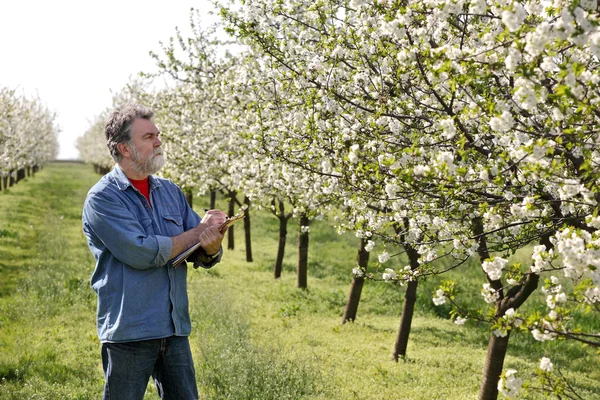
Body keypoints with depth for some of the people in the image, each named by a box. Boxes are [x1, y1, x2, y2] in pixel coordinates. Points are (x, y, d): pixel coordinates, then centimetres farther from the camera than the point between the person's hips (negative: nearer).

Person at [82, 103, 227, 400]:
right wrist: (197, 233, -9)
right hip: (129, 330, -5)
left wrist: (211, 245, -14)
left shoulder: (170, 192, 12)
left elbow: (206, 257, 11)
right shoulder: (102, 198, -8)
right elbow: (141, 253, -20)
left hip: (175, 329, 6)